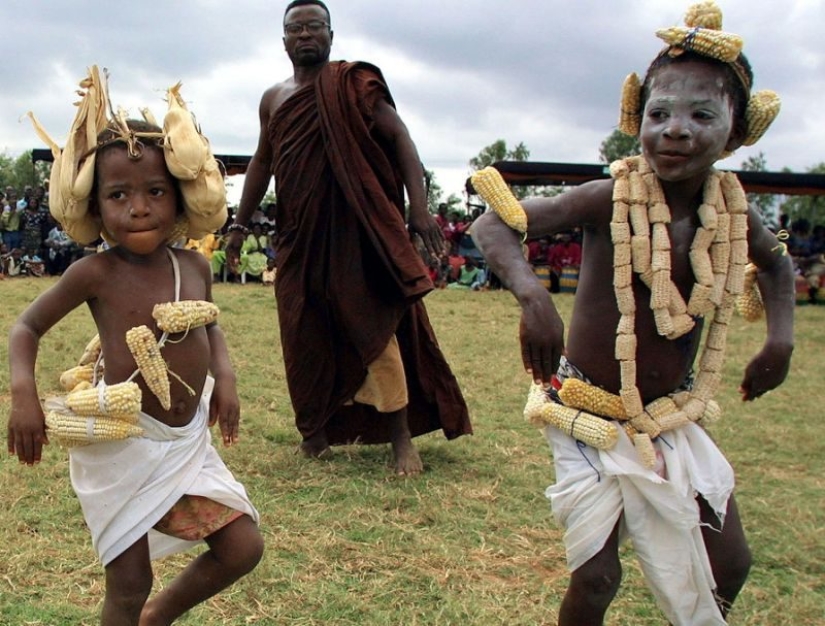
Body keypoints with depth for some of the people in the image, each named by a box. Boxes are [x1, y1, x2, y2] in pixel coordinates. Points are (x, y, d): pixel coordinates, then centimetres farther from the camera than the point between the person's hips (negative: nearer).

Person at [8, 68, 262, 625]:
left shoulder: (195, 267, -1)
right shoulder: (96, 273, -14)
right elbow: (28, 326, -1)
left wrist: (225, 377, 2)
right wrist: (24, 392, -16)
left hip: (189, 442, 5)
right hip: (123, 443, -5)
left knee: (243, 548, 7)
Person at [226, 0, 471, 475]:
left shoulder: (352, 85, 0)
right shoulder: (273, 99, 16)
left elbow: (399, 138, -7)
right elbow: (262, 163, 24)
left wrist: (419, 206, -19)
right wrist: (240, 224, 19)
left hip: (356, 226, -5)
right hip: (298, 232, 5)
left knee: (373, 326, -9)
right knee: (307, 335, 7)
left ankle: (402, 438, -4)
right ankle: (315, 430, 22)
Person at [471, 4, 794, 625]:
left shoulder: (734, 210, -6)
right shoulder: (612, 199, -21)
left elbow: (776, 263, 17)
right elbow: (494, 224, -22)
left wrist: (781, 335, 2)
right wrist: (532, 294, -39)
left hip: (675, 418, 6)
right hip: (594, 417, -5)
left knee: (730, 564, 14)